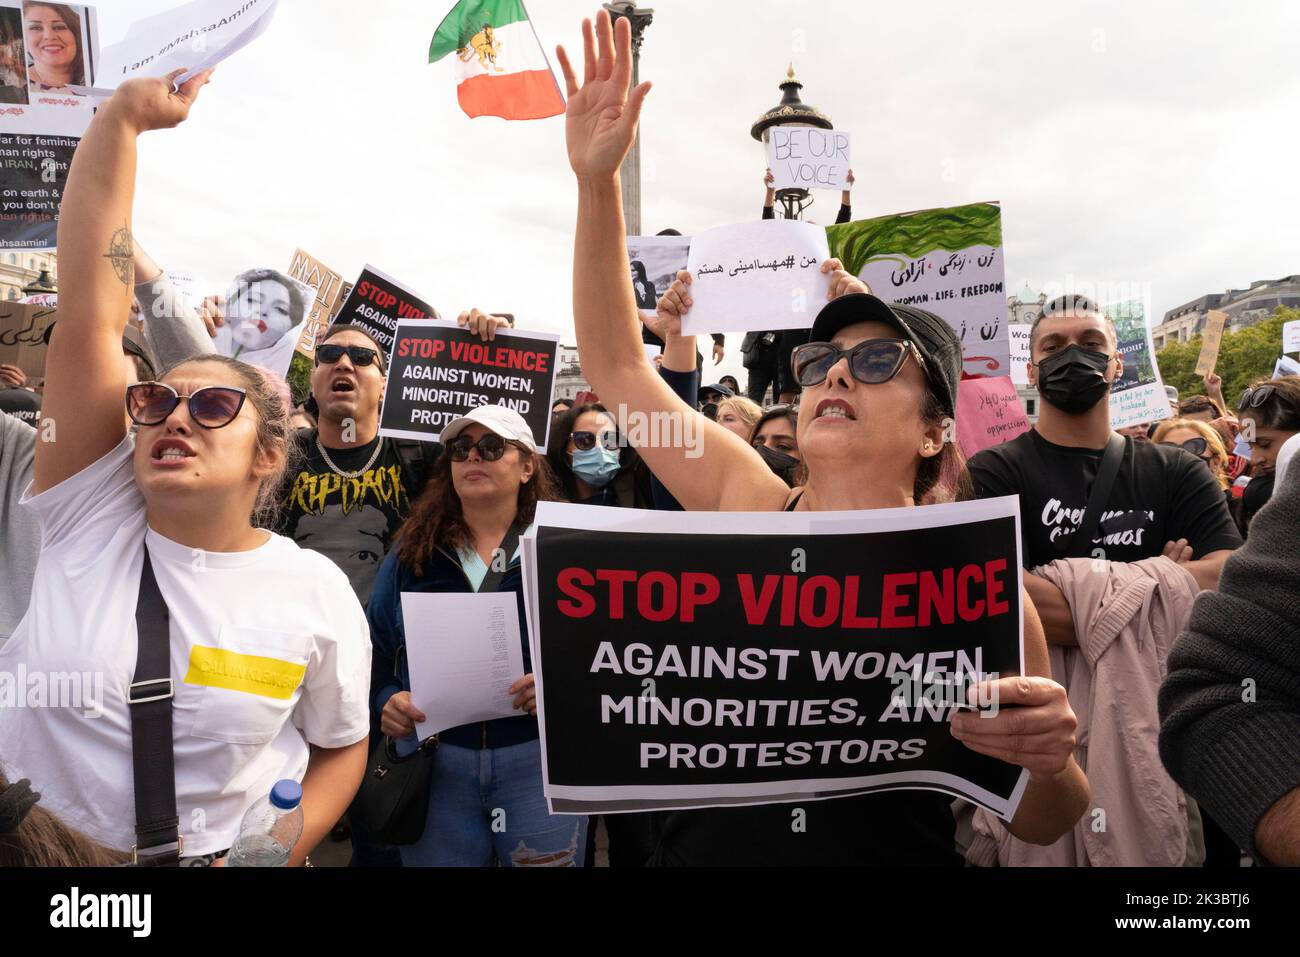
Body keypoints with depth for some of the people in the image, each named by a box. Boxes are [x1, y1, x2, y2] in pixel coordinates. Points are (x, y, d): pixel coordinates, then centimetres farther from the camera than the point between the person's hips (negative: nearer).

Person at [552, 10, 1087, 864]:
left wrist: (1050, 763, -28)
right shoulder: (751, 506, -8)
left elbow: (1043, 826, -5)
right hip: (696, 846, 2)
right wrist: (597, 180, -10)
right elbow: (615, 364, -4)